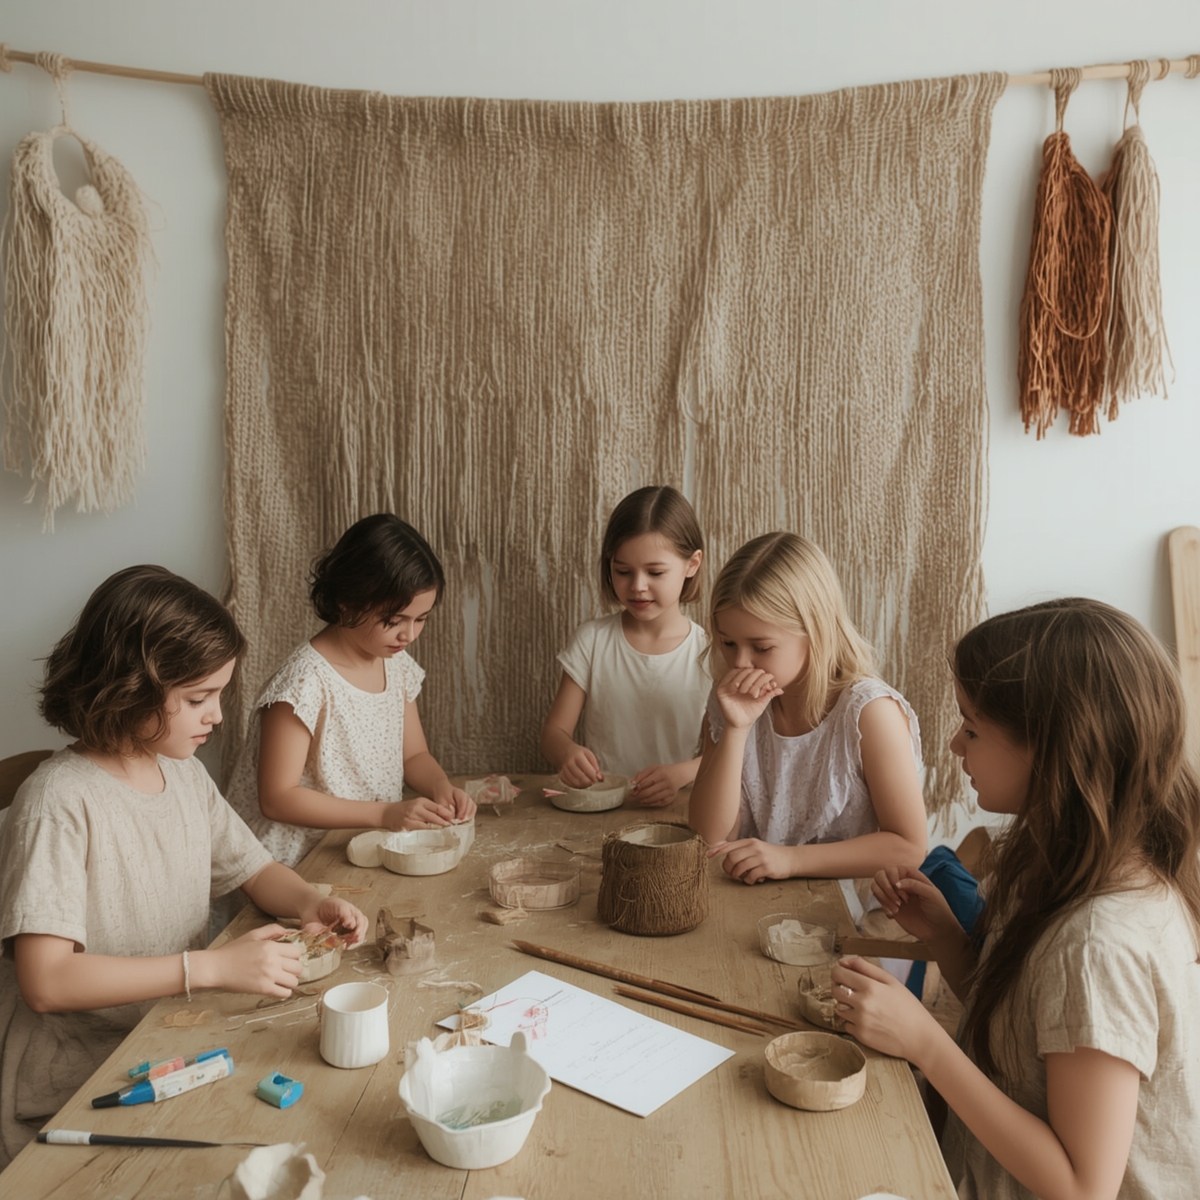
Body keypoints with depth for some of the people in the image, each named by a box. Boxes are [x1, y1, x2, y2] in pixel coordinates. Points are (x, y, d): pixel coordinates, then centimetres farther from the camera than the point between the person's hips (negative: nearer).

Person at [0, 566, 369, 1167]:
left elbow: (257, 870, 14)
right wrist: (214, 966, -28)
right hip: (70, 1088, -7)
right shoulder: (60, 801, -21)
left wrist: (313, 904, -8)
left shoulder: (185, 775, 3)